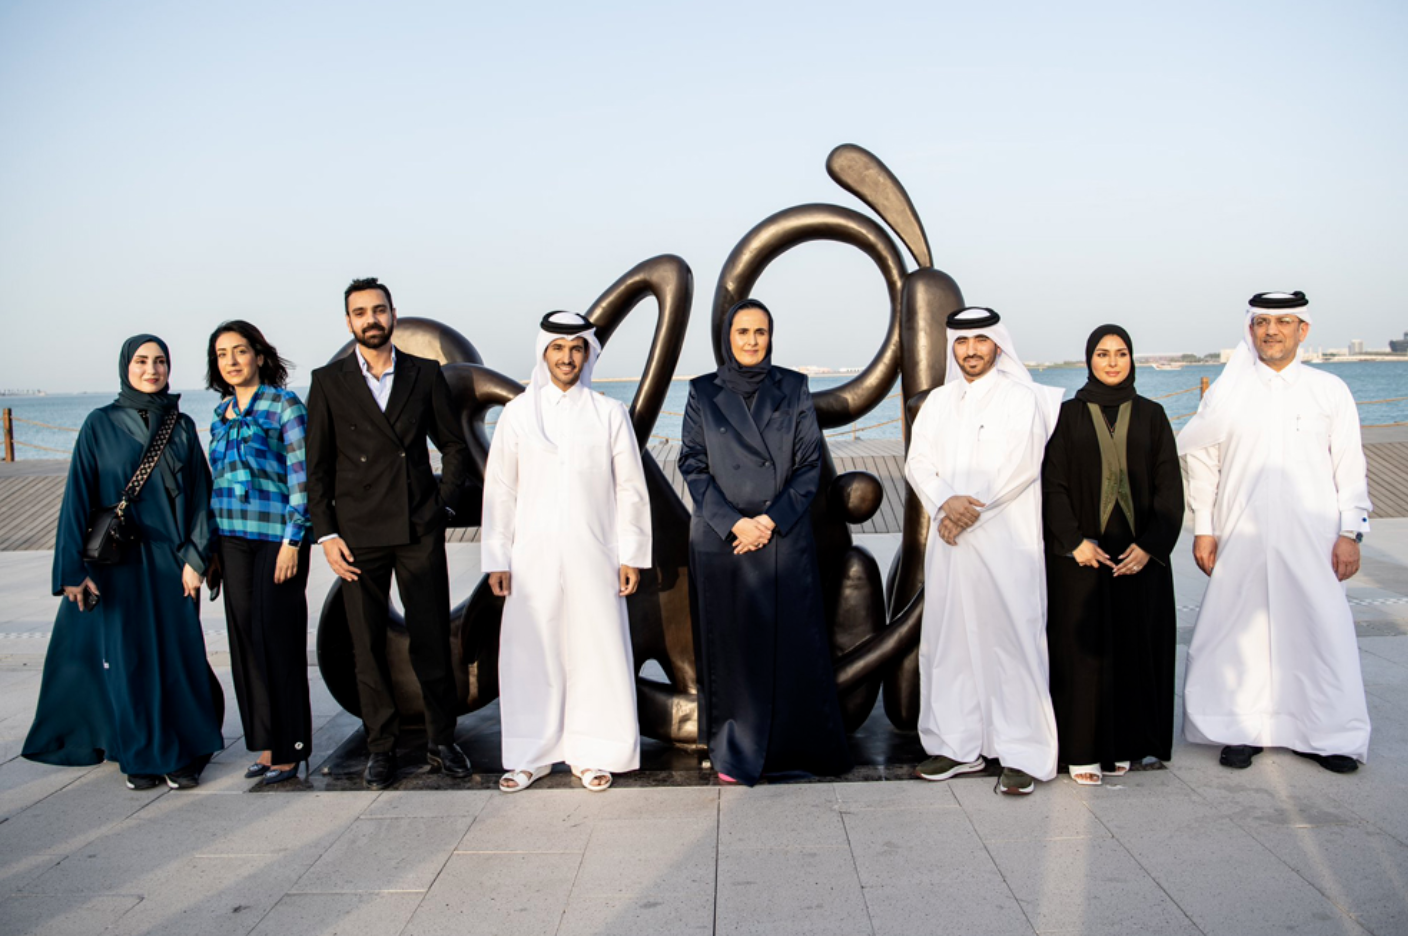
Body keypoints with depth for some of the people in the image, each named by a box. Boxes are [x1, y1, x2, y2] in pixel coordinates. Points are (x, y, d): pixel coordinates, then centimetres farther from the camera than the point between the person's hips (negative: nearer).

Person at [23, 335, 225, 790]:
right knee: (128, 657, 3)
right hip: (118, 562, -1)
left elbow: (199, 494, 5)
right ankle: (139, 756, 17)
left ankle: (183, 755, 11)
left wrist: (195, 557, -5)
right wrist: (73, 569, -9)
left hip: (170, 560, 2)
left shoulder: (182, 426, 7)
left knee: (179, 654, 0)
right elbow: (78, 496, -3)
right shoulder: (100, 425, 0)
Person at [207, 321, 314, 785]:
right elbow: (218, 479, 18)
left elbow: (301, 474, -9)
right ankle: (267, 744, 16)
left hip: (277, 534, -6)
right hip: (233, 537, 6)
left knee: (279, 637, -4)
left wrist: (292, 539, -14)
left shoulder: (285, 405, -5)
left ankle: (290, 749, 5)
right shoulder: (221, 413, 14)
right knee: (246, 637, 7)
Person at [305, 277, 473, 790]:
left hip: (420, 531, 1)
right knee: (368, 646, 5)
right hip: (358, 535, 0)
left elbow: (454, 445, 13)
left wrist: (444, 503, 3)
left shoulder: (425, 374, 7)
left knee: (432, 641, 3)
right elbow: (316, 466, 4)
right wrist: (325, 534, -3)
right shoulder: (329, 382, 4)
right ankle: (381, 747, 16)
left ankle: (441, 739, 17)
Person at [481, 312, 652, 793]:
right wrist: (497, 559, 3)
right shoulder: (518, 413, 5)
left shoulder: (609, 414, 4)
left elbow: (630, 489, 5)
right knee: (530, 654, 2)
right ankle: (532, 755, 16)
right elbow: (500, 489, 7)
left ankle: (591, 755, 15)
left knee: (596, 652, 1)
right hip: (533, 558, 1)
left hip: (593, 555, 0)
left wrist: (631, 555, 1)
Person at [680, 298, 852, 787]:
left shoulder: (793, 389, 5)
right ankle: (736, 752, 15)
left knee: (792, 644, 2)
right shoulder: (703, 393, 4)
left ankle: (791, 746, 15)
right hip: (722, 539, 0)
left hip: (786, 539, 0)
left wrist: (771, 519, -10)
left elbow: (810, 462, 1)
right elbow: (693, 466, 0)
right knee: (732, 644, 4)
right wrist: (734, 523, -11)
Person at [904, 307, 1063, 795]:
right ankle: (960, 746, 16)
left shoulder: (1021, 398, 1)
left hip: (1006, 541, -5)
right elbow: (918, 462, 6)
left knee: (1011, 640, -7)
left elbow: (1021, 466, -10)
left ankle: (1023, 754, -1)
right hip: (948, 541, 5)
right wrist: (945, 502, -12)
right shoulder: (939, 402, 16)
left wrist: (970, 507, -14)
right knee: (949, 640, 6)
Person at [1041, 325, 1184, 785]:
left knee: (1135, 646, 4)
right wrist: (1075, 541, -13)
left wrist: (1150, 545, -9)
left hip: (1140, 553, 2)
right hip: (1080, 553, -1)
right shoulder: (1068, 415, 3)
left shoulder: (1151, 416, 7)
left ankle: (1124, 743, 17)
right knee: (1084, 648, 0)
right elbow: (1053, 484, -2)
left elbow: (1170, 486, 2)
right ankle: (1083, 748, 8)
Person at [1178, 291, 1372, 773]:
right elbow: (1200, 460, 8)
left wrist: (1350, 531, -1)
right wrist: (1203, 528, 4)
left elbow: (1350, 467, 5)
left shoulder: (1330, 390, 5)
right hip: (1241, 537, 0)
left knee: (1322, 628, -1)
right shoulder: (1227, 392, 5)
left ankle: (1327, 732, 14)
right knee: (1240, 629, 1)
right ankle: (1244, 727, 14)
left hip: (1312, 538, 0)